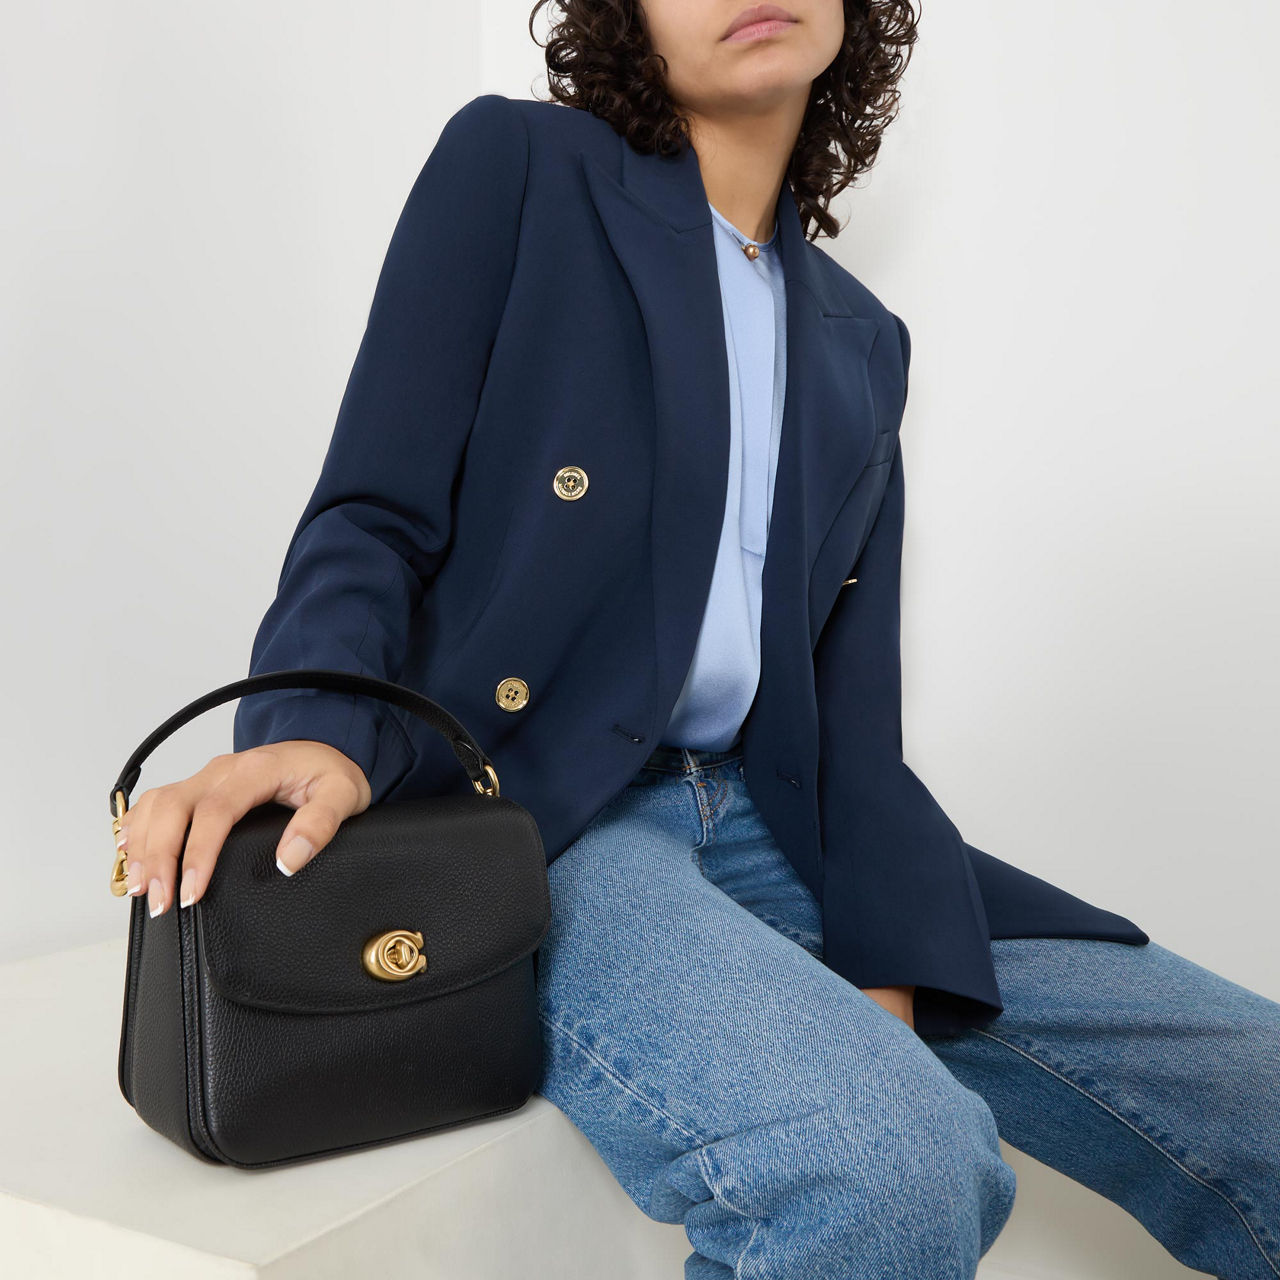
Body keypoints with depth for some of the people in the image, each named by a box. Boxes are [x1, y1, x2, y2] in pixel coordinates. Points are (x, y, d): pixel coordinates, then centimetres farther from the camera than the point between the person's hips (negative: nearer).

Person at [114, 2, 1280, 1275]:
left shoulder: (861, 342, 18)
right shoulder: (517, 163, 5)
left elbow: (852, 703, 9)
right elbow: (374, 515, -3)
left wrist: (888, 983, -4)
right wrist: (314, 728, -24)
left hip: (773, 831, 5)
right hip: (532, 819, -5)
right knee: (890, 1167, -31)